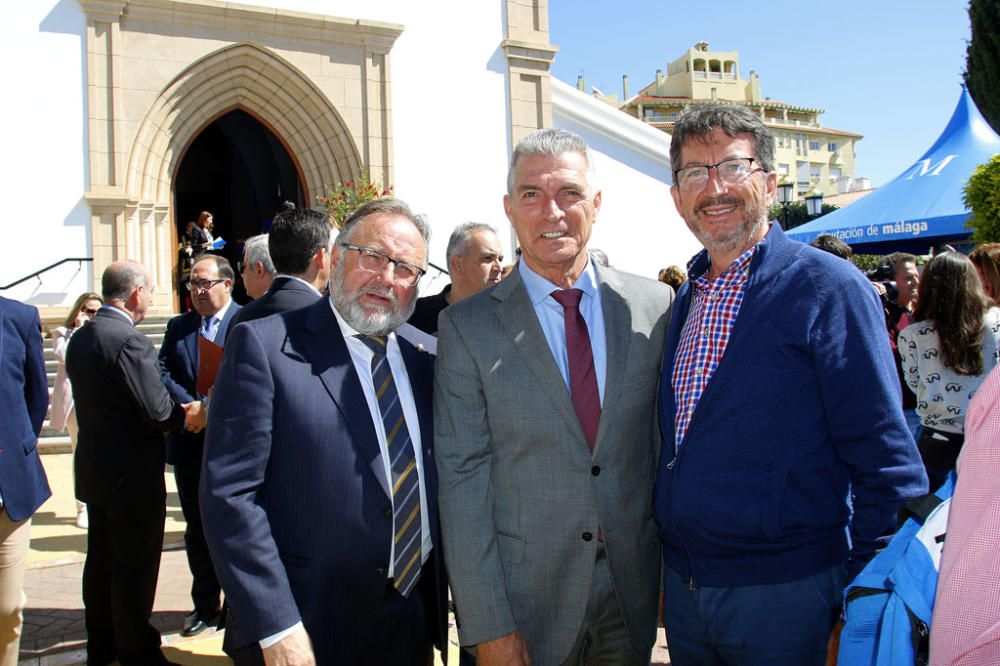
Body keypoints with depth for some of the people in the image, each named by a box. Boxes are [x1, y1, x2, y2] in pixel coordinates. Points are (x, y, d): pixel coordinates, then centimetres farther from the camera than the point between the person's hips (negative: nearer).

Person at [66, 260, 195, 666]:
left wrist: (175, 412, 8)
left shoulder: (80, 338, 6)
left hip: (92, 469, 9)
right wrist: (184, 417, -2)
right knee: (135, 567, 4)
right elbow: (158, 411, -24)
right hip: (132, 475, -9)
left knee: (101, 560, 19)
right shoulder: (130, 342, -22)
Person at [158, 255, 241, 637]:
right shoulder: (178, 327, 11)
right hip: (190, 444, 5)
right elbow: (162, 372, 1)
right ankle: (205, 605, 29)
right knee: (197, 529, 15)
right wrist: (191, 407, -14)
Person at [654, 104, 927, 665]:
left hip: (786, 596, -6)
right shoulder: (686, 299, 8)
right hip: (684, 587, 6)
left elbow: (886, 461, -13)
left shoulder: (830, 288, -11)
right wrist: (671, 574, 12)